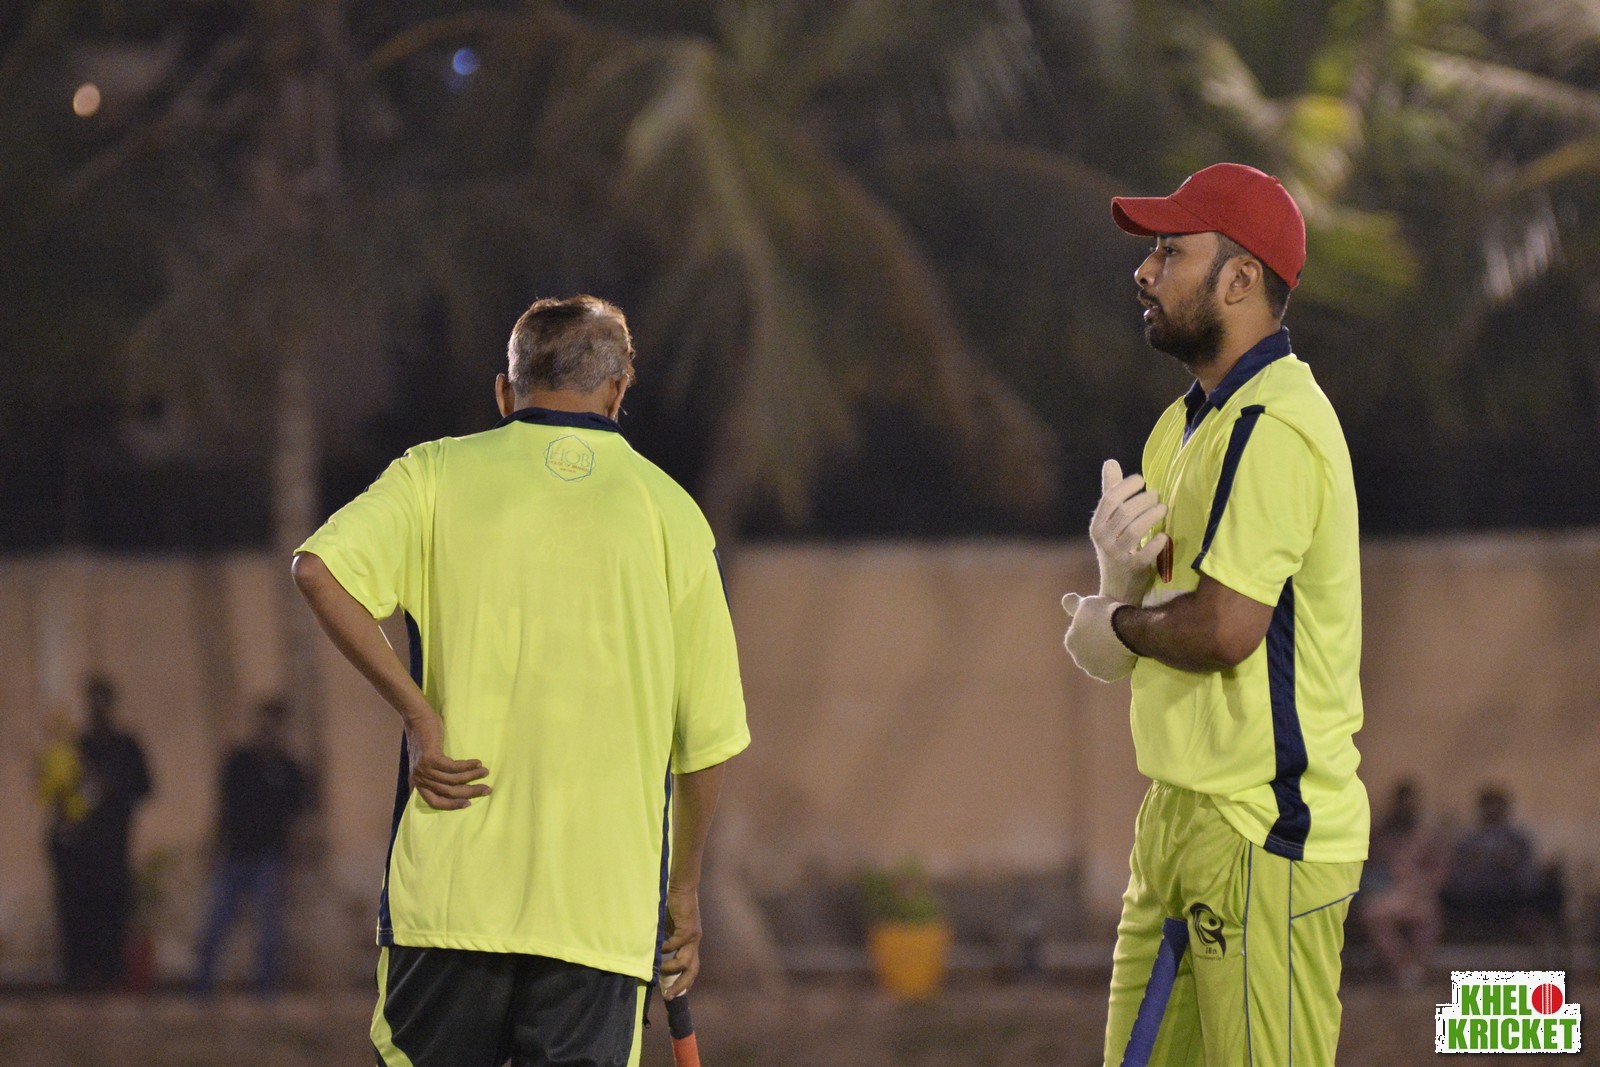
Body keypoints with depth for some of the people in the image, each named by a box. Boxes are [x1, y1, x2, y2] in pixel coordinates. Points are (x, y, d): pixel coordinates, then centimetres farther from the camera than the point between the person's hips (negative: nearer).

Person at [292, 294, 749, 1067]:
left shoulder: (438, 474, 6)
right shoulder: (669, 510, 7)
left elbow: (320, 568, -13)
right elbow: (707, 735, 9)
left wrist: (418, 713, -8)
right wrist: (684, 888, 20)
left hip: (449, 886, 0)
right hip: (604, 904, 0)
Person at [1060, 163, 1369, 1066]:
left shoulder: (1277, 429, -15)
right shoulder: (1191, 423, 17)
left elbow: (1223, 628, -24)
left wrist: (1117, 624, -3)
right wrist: (1120, 576, -8)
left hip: (1266, 832, -10)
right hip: (1185, 815, 10)